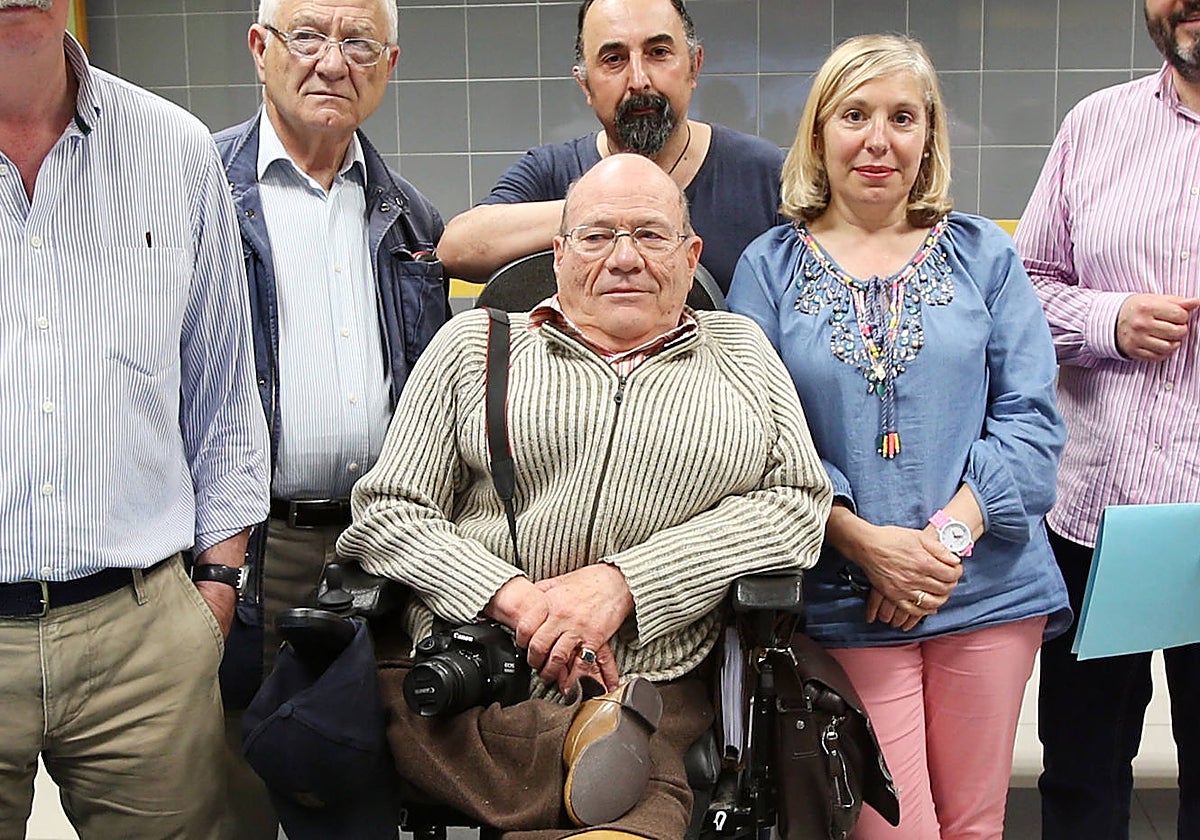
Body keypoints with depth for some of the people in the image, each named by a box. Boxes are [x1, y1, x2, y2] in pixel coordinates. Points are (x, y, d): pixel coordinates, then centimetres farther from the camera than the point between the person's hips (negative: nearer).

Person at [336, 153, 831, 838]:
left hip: (660, 693, -2)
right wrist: (515, 598, -10)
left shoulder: (742, 351, 17)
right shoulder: (474, 344, 15)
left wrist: (624, 581, -8)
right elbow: (388, 511, 9)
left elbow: (799, 501, 5)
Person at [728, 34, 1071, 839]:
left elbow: (1030, 417, 1)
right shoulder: (770, 266, 2)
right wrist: (864, 540, -15)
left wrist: (953, 531, -13)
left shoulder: (984, 254, 6)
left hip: (987, 588, 2)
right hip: (845, 597, -1)